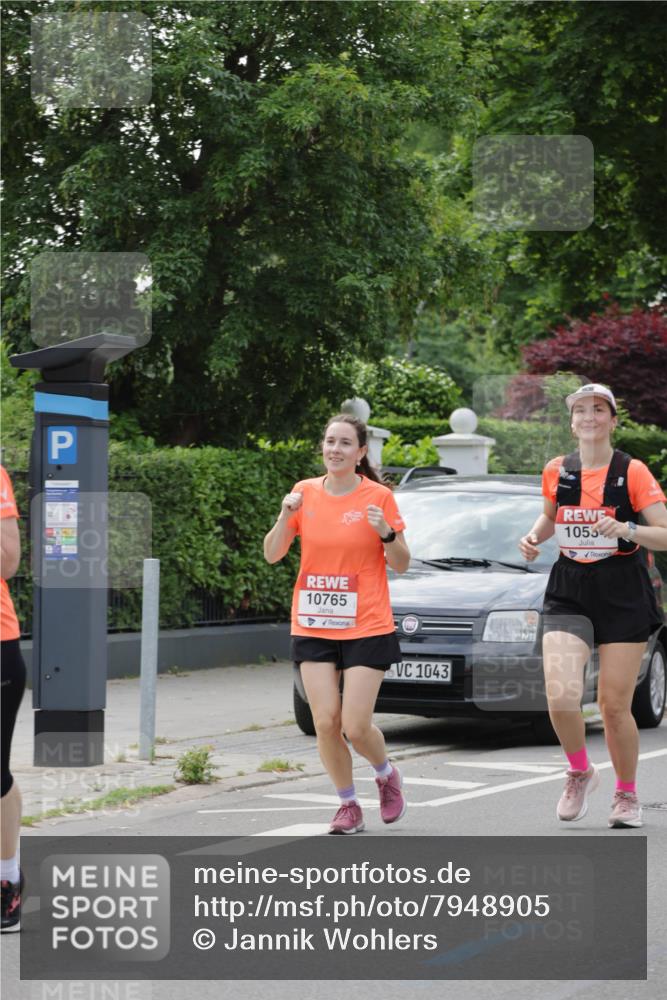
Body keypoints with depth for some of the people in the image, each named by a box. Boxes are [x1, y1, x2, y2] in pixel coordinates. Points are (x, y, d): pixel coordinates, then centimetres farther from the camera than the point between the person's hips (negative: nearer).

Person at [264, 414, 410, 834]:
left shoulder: (378, 497, -4)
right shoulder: (306, 492, 4)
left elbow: (401, 565, 0)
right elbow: (272, 555, 5)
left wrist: (386, 533, -19)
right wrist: (285, 517, -12)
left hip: (366, 628, -3)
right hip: (313, 627, 3)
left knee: (356, 726, -7)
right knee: (326, 722, -4)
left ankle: (387, 774, 25)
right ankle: (348, 804, 16)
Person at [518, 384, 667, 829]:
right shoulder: (557, 471, 6)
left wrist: (628, 529, -26)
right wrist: (535, 535, 5)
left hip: (624, 595, -2)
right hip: (569, 592, 2)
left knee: (614, 705, 0)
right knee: (561, 694, -17)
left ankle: (627, 794, 22)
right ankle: (580, 773, 10)